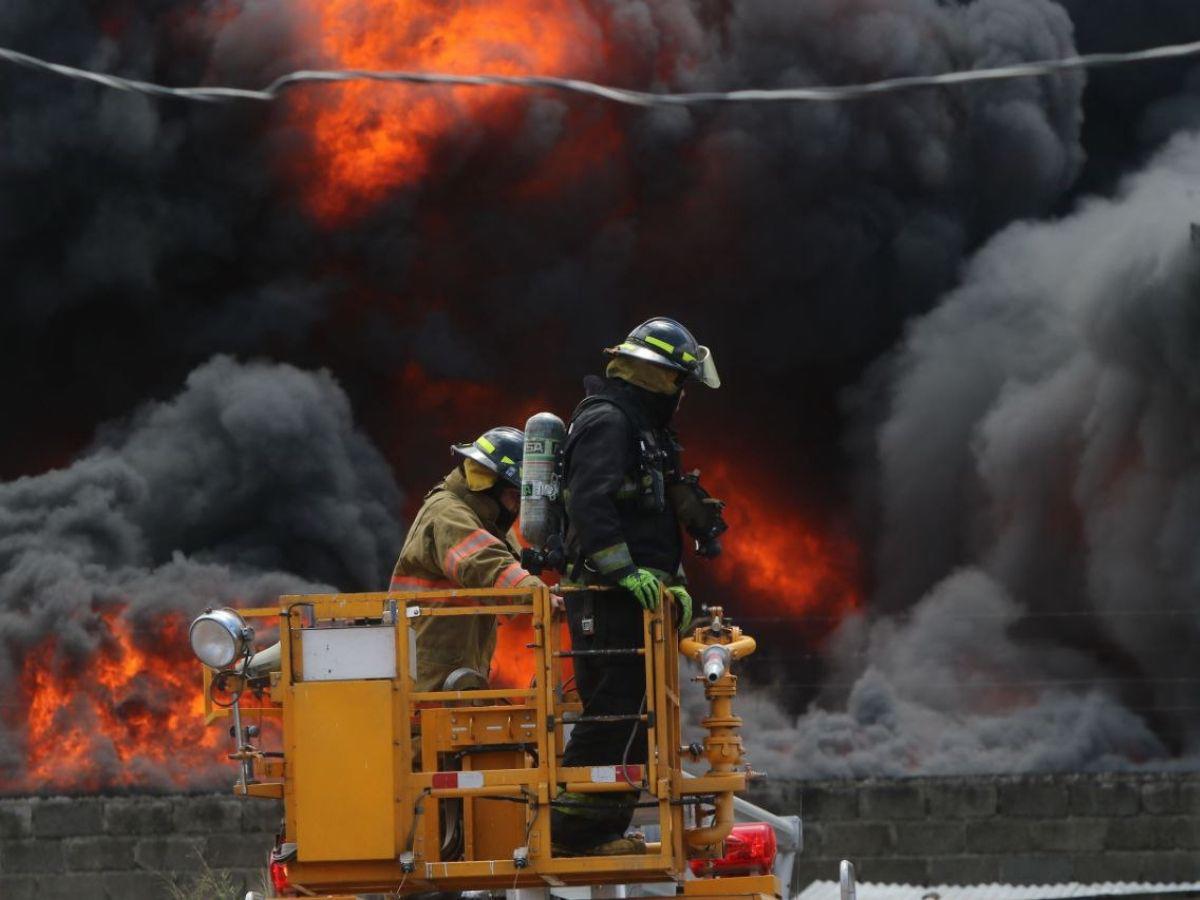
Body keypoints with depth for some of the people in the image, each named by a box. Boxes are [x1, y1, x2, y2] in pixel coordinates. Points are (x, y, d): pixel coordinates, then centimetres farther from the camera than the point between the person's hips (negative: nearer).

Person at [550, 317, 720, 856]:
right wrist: (625, 572, -29)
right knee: (614, 710, -13)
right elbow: (589, 503, -24)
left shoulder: (642, 427, 23)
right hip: (607, 602, -11)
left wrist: (674, 583, 22)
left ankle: (606, 831, 15)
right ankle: (574, 830, -14)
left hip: (632, 596, 11)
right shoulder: (605, 421, -11)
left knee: (633, 713, 11)